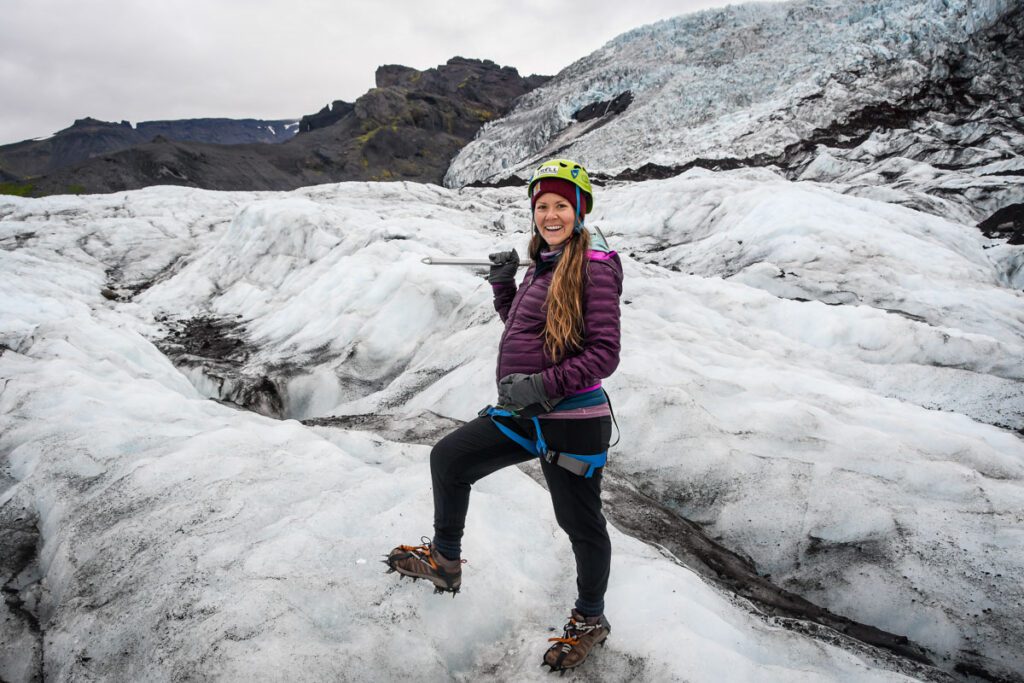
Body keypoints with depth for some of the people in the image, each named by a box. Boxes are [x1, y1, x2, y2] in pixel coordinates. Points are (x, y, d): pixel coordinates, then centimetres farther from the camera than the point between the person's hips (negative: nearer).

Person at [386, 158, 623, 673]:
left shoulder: (595, 266, -13)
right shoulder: (541, 264, 12)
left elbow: (604, 353, -18)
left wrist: (545, 386, -26)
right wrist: (503, 284, 8)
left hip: (570, 421, -8)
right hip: (522, 415, 8)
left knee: (580, 524, 8)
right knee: (448, 457, 12)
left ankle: (589, 621, 34)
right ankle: (444, 561, 32)